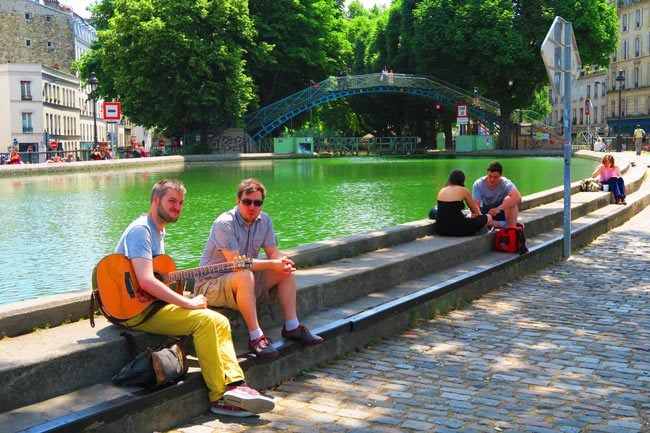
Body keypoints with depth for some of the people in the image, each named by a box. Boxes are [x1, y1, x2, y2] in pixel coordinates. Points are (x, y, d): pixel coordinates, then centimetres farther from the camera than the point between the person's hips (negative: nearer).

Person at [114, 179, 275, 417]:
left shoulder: (158, 231, 19)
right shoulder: (141, 230, -14)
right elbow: (146, 282, -26)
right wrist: (187, 303, -20)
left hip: (154, 303, 10)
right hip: (136, 310, -10)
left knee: (220, 321, -2)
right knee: (204, 320, -24)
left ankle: (234, 384, -14)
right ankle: (220, 398, -18)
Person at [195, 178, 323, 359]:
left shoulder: (264, 220, 2)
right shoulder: (224, 223, -21)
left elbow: (274, 252, 2)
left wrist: (284, 262, -23)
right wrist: (273, 264, -27)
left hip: (245, 280, 8)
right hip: (211, 284, -8)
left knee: (286, 270, -3)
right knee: (245, 276, -38)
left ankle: (292, 327, -2)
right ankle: (256, 337, -33)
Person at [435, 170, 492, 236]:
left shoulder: (441, 191, 12)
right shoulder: (463, 190, -2)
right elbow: (474, 211, 10)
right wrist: (479, 212, 35)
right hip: (457, 230, -7)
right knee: (488, 217, 12)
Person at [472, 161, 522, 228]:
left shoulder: (505, 183, -23)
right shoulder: (478, 184, -20)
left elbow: (518, 198, -41)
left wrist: (499, 208, -51)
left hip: (502, 212, -2)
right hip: (485, 213, 2)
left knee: (508, 199, -32)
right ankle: (503, 224, -19)